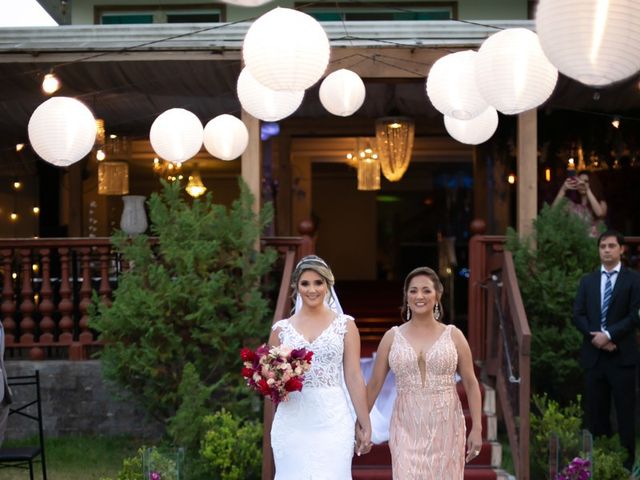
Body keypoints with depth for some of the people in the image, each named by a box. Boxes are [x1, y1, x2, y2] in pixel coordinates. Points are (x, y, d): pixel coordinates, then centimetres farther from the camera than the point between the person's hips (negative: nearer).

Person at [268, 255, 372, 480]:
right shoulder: (281, 329, 8)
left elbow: (354, 377, 3)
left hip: (333, 421, -1)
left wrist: (365, 425, 0)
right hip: (292, 423, 2)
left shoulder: (345, 325, 5)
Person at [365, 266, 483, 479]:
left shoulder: (453, 336, 3)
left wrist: (476, 429, -1)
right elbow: (374, 384, 8)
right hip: (407, 429, 0)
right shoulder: (392, 337, 4)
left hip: (445, 428, 0)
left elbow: (471, 384, 3)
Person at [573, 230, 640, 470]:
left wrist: (608, 335, -15)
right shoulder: (587, 280, 13)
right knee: (595, 410, 6)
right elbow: (578, 315, 6)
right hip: (593, 354, 4)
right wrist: (595, 336, -10)